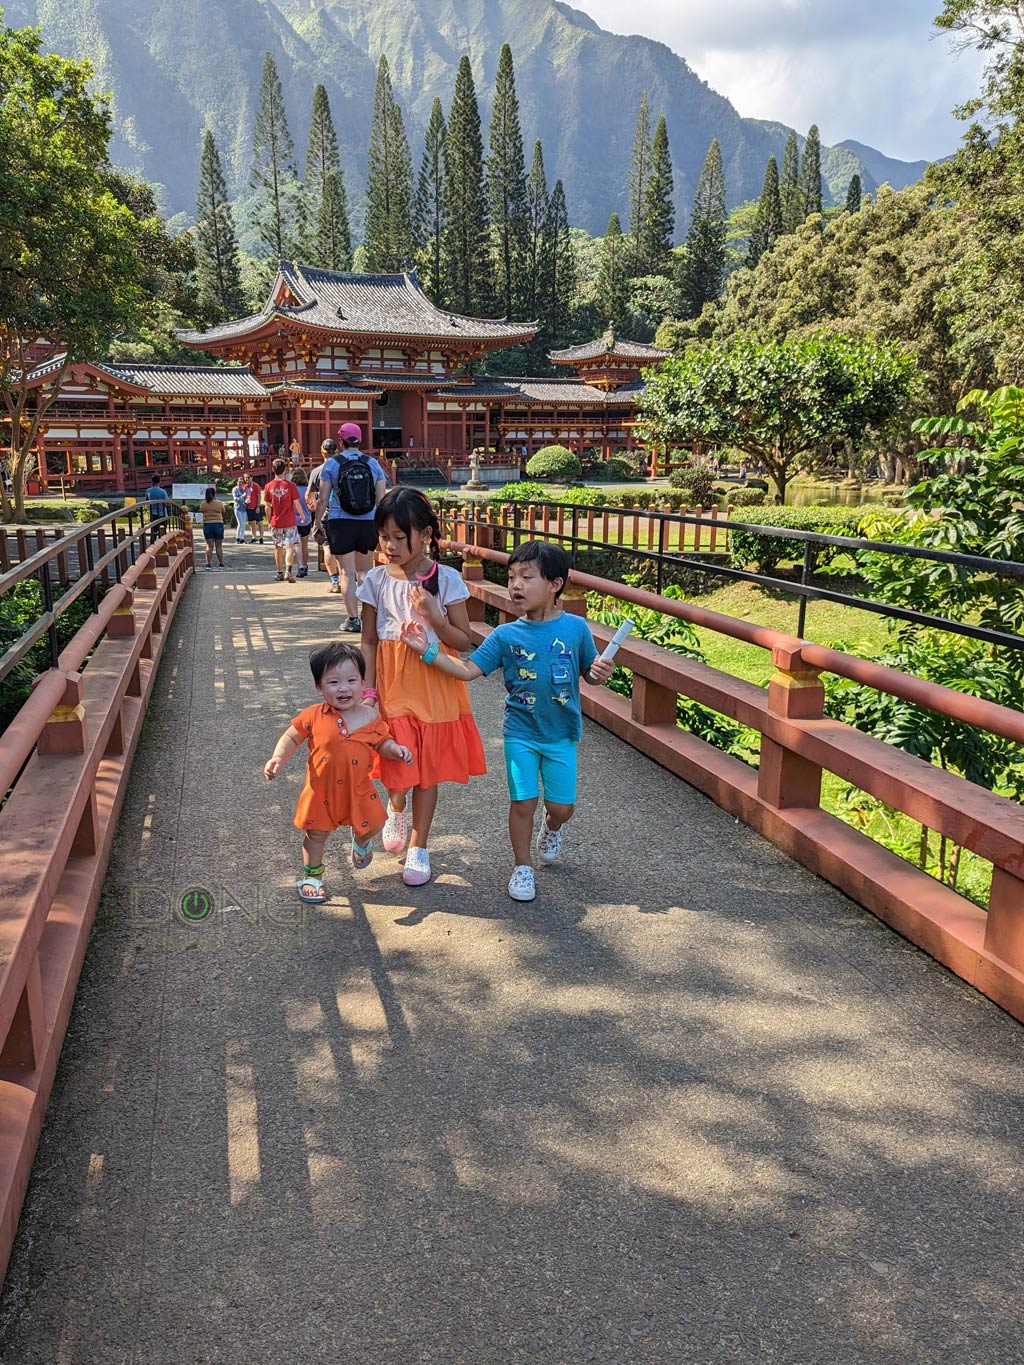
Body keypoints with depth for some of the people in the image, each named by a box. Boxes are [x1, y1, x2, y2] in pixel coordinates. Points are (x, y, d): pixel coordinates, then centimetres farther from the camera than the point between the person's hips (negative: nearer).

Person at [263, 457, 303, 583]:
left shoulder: (268, 486, -2)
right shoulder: (290, 485, -8)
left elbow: (268, 507, 1)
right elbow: (296, 504, -4)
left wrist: (270, 521, 13)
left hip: (275, 523, 2)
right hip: (290, 522, -2)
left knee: (278, 548, 15)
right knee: (290, 547, -4)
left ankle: (280, 573, 23)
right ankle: (289, 571, -21)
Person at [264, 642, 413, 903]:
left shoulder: (370, 717, -9)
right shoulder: (314, 716, -16)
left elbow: (382, 743, 3)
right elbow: (291, 737, -5)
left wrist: (396, 749, -17)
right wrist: (278, 758, -20)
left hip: (358, 788, 2)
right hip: (322, 790, -1)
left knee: (371, 825, 12)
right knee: (316, 834, 12)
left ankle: (360, 841, 50)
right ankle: (312, 876, 36)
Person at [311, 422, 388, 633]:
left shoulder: (331, 464, -2)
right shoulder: (372, 463, 3)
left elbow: (323, 499, -4)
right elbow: (382, 499, 1)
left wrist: (316, 523, 7)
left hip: (340, 523, -2)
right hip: (368, 523, 2)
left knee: (347, 572, 3)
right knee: (363, 569, 17)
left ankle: (352, 618, 1)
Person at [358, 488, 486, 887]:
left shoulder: (446, 579, -7)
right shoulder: (377, 580, -2)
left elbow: (464, 641, -5)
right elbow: (369, 641, 2)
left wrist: (432, 614, -20)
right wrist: (368, 691, -5)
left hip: (435, 686, 0)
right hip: (392, 686, 1)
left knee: (428, 766, 8)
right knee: (397, 766, -3)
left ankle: (418, 847, 24)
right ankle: (396, 807, 33)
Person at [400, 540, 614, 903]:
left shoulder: (576, 628, -8)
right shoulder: (505, 635, -8)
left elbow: (588, 674, 4)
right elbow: (468, 669, -9)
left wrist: (600, 673, -18)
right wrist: (427, 651, -17)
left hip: (561, 734, 0)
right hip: (520, 733, 0)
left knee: (562, 808, 6)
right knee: (523, 802, 2)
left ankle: (551, 827, 44)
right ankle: (522, 867, 25)